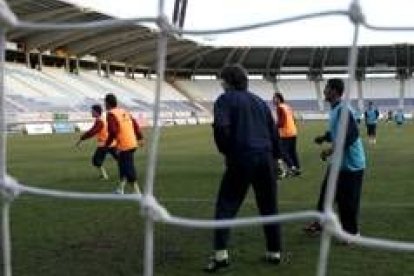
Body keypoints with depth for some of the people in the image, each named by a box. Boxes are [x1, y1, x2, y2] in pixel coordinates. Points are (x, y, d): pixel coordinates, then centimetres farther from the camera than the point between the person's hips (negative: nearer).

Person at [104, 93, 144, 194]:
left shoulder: (111, 114, -10)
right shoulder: (124, 112, 14)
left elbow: (113, 132, -19)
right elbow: (135, 124, 14)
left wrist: (107, 144, -7)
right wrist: (139, 138, 20)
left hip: (124, 145, -8)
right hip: (132, 143, 8)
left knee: (129, 169, -4)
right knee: (123, 166, 20)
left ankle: (137, 192, -4)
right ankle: (120, 189, 28)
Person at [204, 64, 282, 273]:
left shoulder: (225, 100, 2)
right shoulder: (260, 102, 19)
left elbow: (221, 127, -15)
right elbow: (274, 133, 16)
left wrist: (226, 150, -1)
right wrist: (274, 157, 20)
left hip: (241, 160, -5)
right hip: (265, 159, 5)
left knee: (226, 207, 1)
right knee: (269, 208, 15)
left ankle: (220, 254, -8)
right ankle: (274, 252, 19)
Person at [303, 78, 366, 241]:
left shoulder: (344, 110, -22)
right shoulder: (334, 109, 9)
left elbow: (352, 135, -29)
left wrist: (332, 150, -27)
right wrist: (324, 137, 6)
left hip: (350, 163, -10)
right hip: (337, 162, 10)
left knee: (347, 200, -1)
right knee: (326, 193, 14)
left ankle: (351, 232, 13)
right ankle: (320, 223, 25)